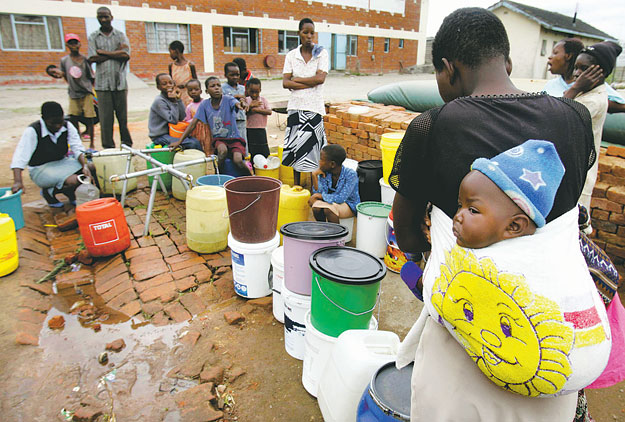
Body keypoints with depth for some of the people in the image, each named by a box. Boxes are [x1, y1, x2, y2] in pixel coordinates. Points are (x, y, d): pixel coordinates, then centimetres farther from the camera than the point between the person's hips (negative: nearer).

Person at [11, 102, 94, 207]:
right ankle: (48, 192, 0)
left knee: (91, 169, -19)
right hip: (40, 169, -6)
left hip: (62, 162, 6)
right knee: (73, 181, -30)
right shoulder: (32, 131, -20)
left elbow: (77, 148, -10)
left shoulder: (67, 126, -7)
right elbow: (20, 156, -27)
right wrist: (17, 181, -40)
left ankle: (68, 191, 6)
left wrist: (85, 166, -30)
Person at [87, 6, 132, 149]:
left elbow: (126, 55, -5)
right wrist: (116, 53, -5)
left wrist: (103, 52, -5)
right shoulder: (93, 37, 10)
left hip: (120, 83, 0)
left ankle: (127, 145, 11)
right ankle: (108, 147, 5)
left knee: (123, 116, 2)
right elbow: (92, 58, -3)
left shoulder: (120, 35, 10)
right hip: (102, 84, 0)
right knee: (105, 117, -2)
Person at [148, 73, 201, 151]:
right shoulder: (159, 101, -15)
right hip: (160, 137, -7)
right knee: (193, 144, -24)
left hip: (170, 132, 7)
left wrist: (178, 99, -8)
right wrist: (174, 101, -19)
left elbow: (182, 118, -2)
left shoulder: (172, 98, 7)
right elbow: (173, 120, -21)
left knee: (196, 141, -13)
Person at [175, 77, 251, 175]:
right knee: (222, 150, -34)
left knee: (238, 160, -29)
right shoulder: (205, 104, 0)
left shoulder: (228, 99, -7)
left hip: (234, 138, -2)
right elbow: (193, 124, 1)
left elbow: (236, 103, -31)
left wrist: (240, 104, -57)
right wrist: (179, 141, -4)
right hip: (218, 139, 2)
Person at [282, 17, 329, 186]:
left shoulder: (322, 53, 4)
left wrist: (296, 79, -4)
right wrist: (309, 84, -10)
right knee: (296, 148, 2)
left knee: (311, 146, -4)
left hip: (314, 106, -2)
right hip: (296, 106, 2)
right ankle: (296, 186, 13)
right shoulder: (291, 55, 9)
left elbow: (320, 78, -10)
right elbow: (285, 83, -2)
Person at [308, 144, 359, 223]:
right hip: (331, 201, 5)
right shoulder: (324, 173, -8)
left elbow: (341, 198, -28)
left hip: (350, 205, -5)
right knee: (316, 207, -26)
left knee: (328, 209, -33)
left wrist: (320, 196, -22)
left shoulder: (350, 175, -23)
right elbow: (318, 193, -12)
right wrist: (314, 175, -20)